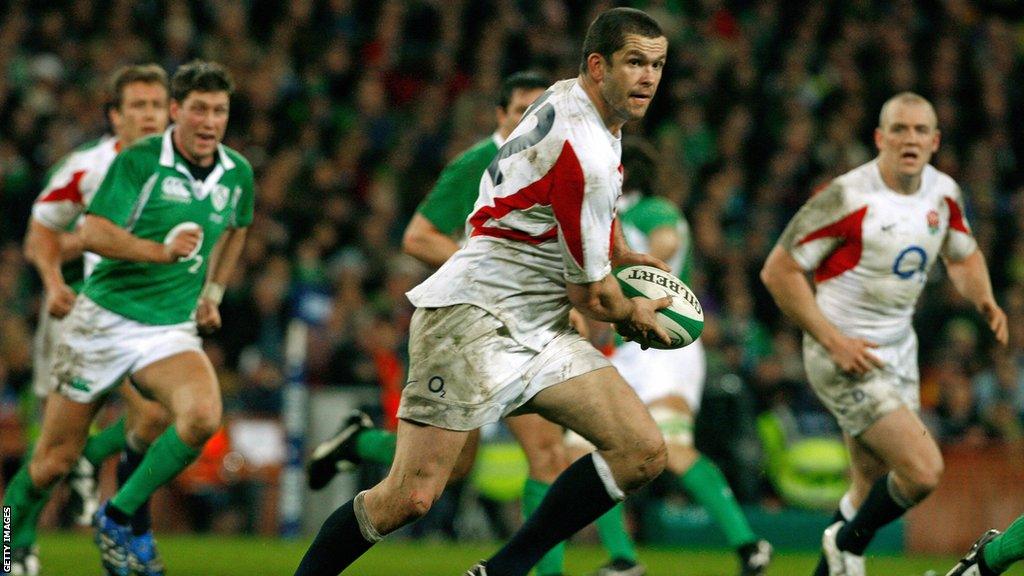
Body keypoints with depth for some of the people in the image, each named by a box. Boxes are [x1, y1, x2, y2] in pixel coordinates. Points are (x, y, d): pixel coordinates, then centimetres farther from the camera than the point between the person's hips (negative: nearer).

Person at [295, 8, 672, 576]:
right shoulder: (586, 155, -19)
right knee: (411, 496, -16)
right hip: (475, 315, -10)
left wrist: (621, 252, 25)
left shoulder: (569, 96, 10)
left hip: (540, 332, 10)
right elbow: (592, 296, -10)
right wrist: (635, 317, 11)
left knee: (643, 452, -5)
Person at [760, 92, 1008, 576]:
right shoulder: (847, 197, -19)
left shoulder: (943, 192, 1)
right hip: (844, 355, -7)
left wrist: (984, 300, -2)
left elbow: (963, 257, 20)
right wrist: (833, 340, -20)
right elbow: (778, 271, -15)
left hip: (898, 351, 8)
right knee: (923, 471, -17)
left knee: (875, 490, 13)